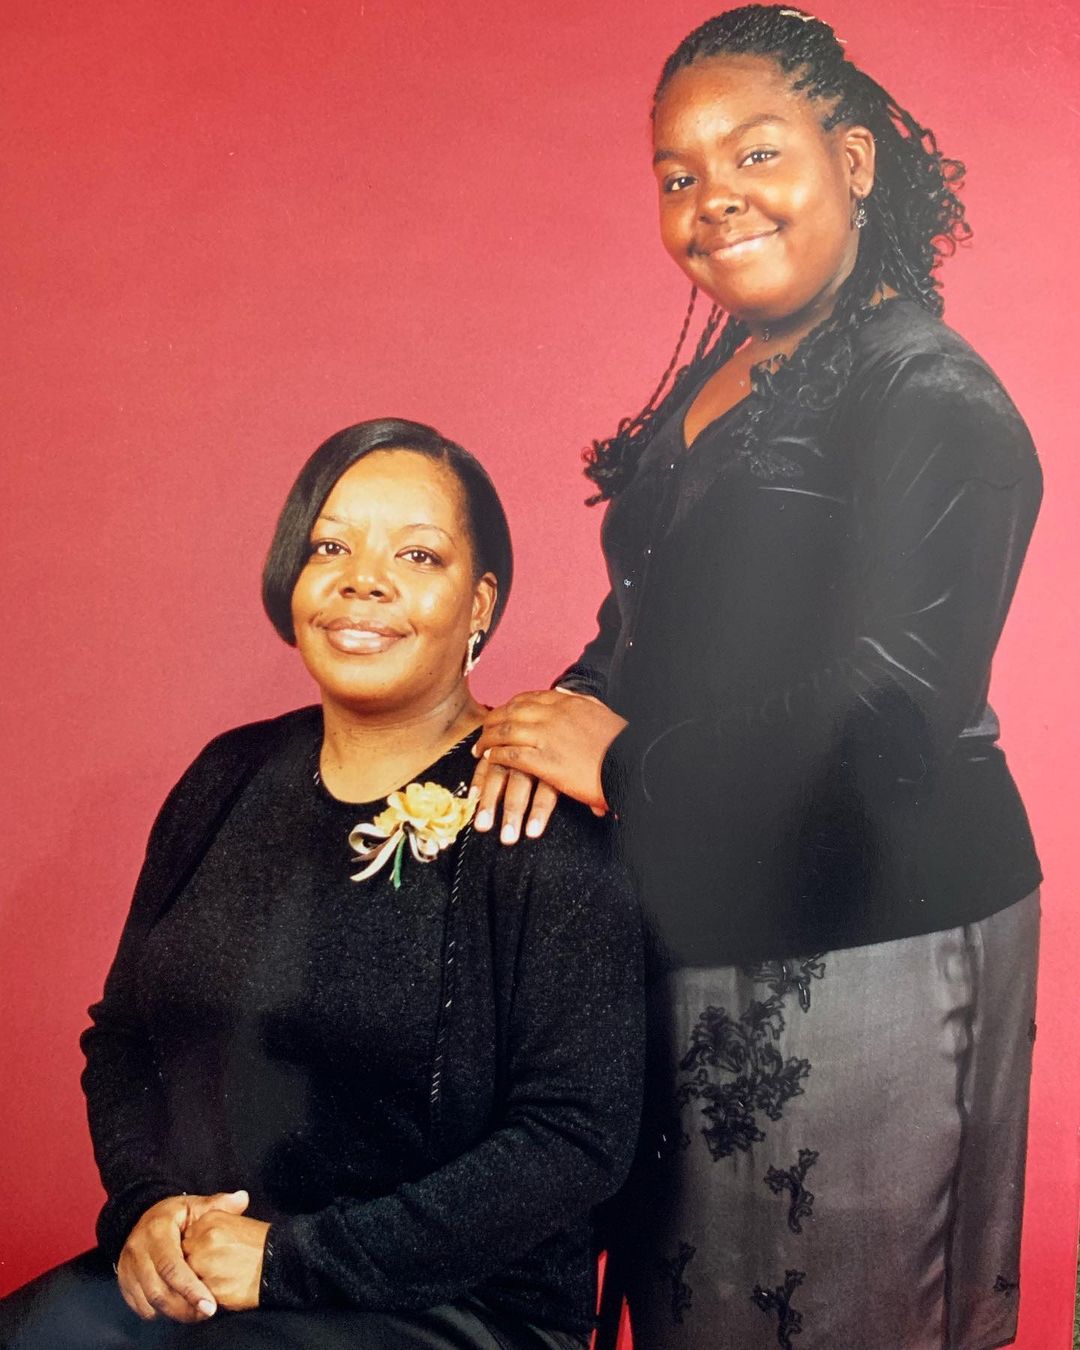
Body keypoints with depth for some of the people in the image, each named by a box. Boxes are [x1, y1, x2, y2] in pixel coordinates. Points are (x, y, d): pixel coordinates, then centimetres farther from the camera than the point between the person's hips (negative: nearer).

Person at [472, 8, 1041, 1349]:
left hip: (861, 947, -8)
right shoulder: (719, 378, 10)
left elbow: (888, 717, -23)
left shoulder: (936, 407, -17)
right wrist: (576, 706, -7)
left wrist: (619, 762, -15)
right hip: (699, 926, 8)